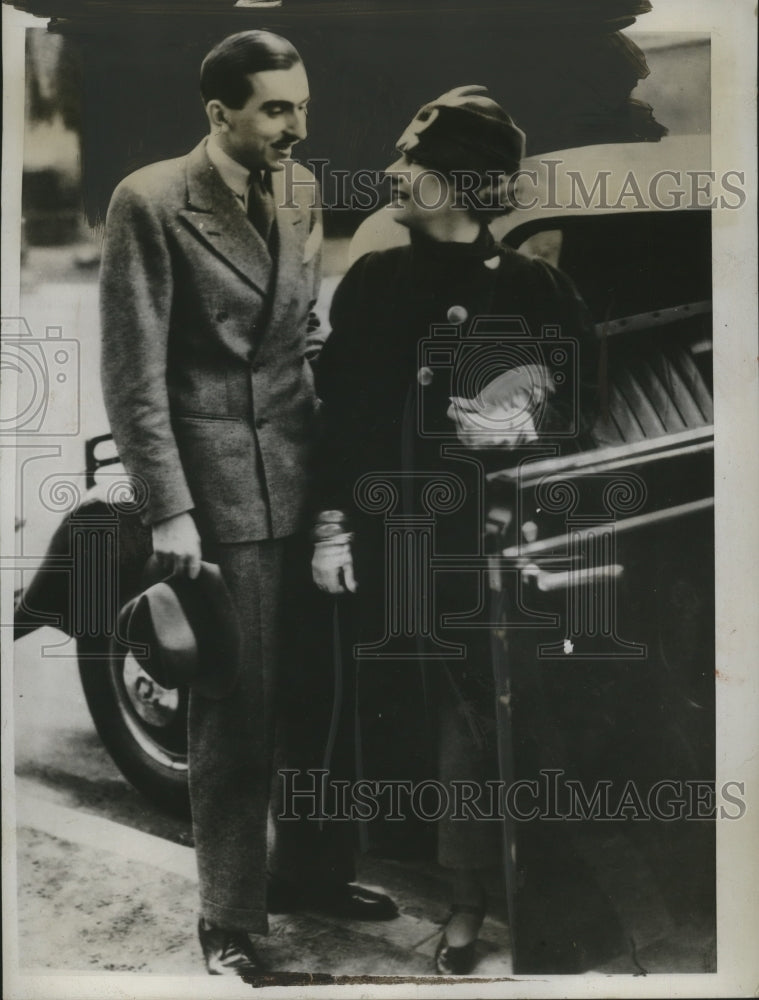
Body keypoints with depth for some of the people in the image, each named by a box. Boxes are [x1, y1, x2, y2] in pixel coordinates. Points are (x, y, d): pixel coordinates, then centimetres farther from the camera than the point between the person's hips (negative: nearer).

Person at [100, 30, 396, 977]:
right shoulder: (150, 203, -9)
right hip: (217, 482, -5)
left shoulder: (303, 192, 9)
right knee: (235, 714, 3)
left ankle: (310, 870, 34)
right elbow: (133, 371, -10)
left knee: (324, 692, 12)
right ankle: (230, 922, 21)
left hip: (305, 473, 6)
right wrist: (169, 510, -14)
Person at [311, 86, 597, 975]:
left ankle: (467, 899, 17)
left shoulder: (534, 289, -1)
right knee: (386, 709, 7)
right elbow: (336, 410, 8)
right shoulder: (372, 281, 8)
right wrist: (330, 523, 4)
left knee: (472, 712, 0)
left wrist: (525, 427, -16)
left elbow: (585, 411, 4)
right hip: (382, 536, 3)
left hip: (481, 542, -3)